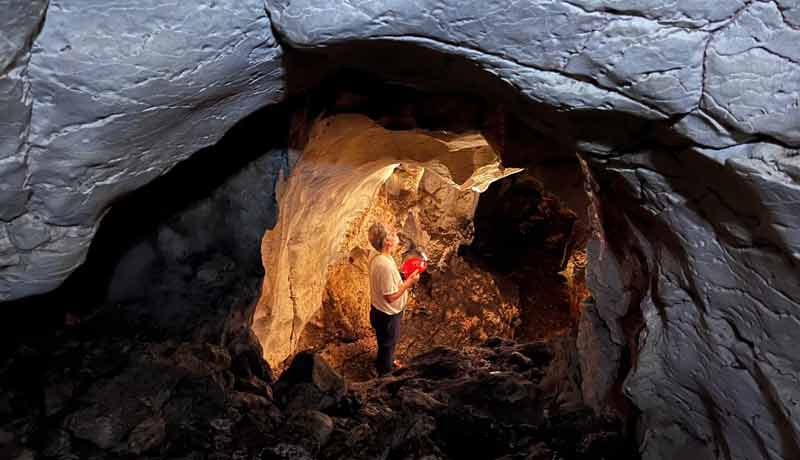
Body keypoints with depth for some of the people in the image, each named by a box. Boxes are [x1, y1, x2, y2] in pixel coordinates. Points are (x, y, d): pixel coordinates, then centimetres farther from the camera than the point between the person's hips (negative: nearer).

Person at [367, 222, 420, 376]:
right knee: (387, 344, 15)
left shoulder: (377, 259, -4)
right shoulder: (386, 266, -35)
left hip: (381, 311, 9)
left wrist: (403, 278, 2)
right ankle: (385, 373, 37)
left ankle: (388, 361, 55)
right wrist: (409, 282, -22)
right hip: (387, 315, -9)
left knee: (387, 343, 32)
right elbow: (390, 297, -29)